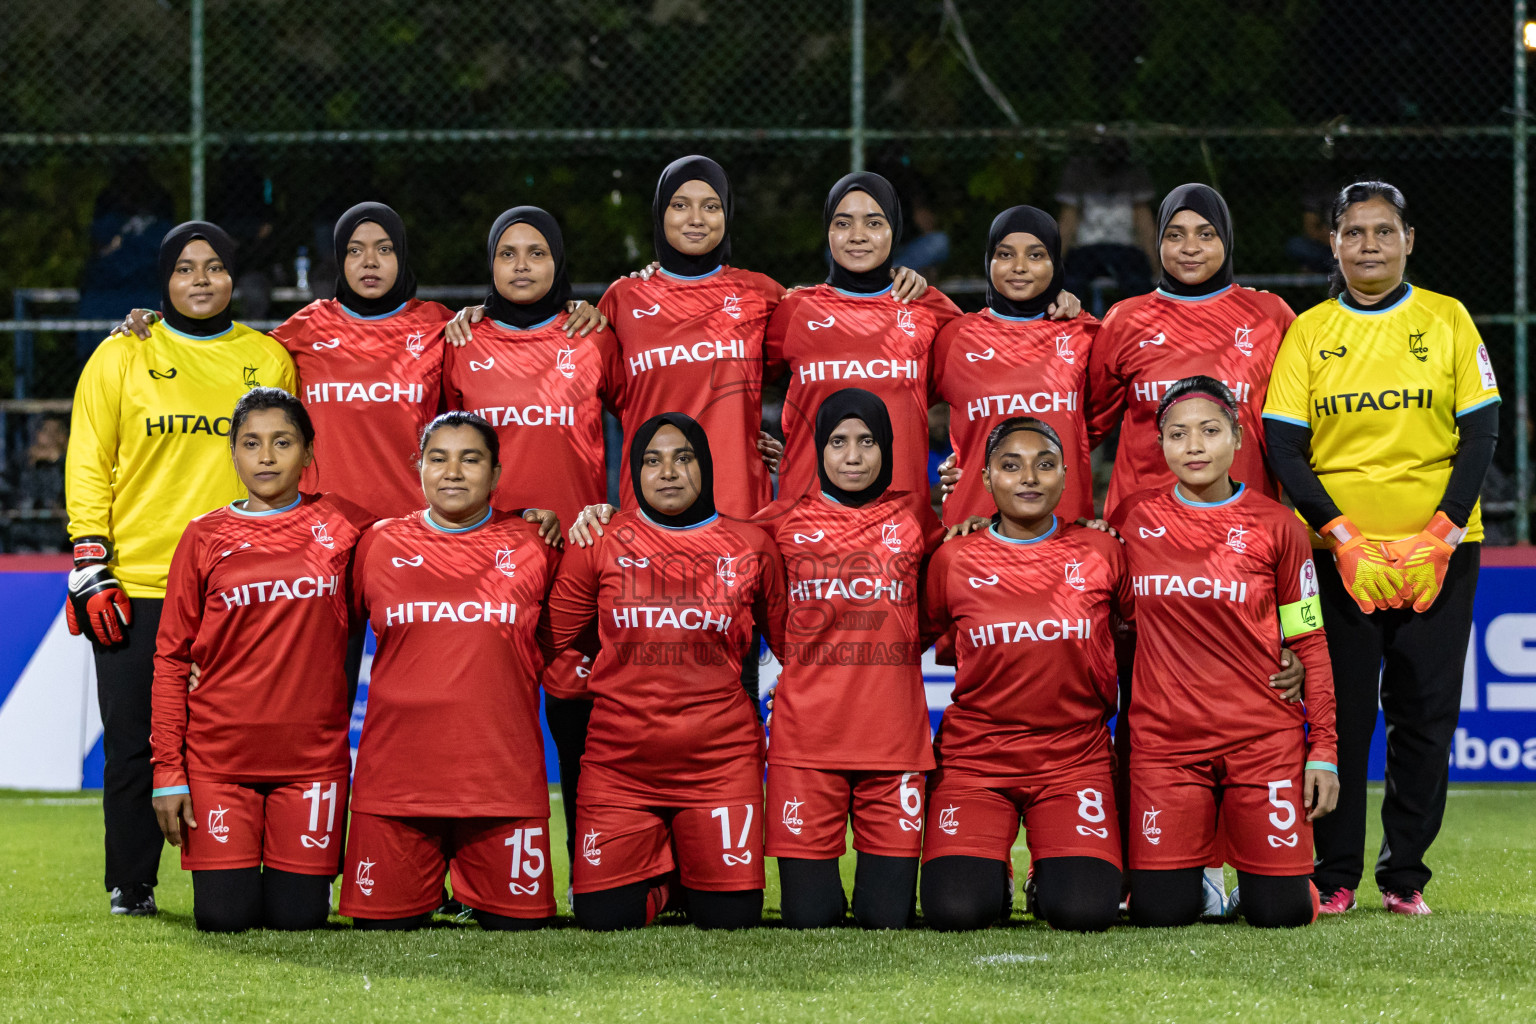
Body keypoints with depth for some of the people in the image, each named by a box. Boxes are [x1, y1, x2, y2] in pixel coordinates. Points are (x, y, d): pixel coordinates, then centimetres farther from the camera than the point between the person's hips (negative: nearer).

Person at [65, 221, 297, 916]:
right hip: (136, 588, -1)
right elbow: (89, 467, 5)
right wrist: (90, 567, -4)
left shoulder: (269, 359, 11)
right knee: (134, 745, 1)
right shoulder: (120, 358, 7)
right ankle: (130, 888, 9)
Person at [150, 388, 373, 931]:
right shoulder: (204, 537, 2)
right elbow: (171, 658, 3)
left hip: (314, 750, 1)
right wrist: (168, 771, -3)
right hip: (220, 751, -1)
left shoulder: (340, 524, 5)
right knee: (224, 917, -6)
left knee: (299, 916, -3)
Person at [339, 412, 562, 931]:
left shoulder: (531, 545, 7)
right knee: (382, 927, 0)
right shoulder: (380, 544, 8)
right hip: (395, 778, 0)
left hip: (503, 779, 0)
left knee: (518, 927, -1)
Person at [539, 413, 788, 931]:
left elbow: (792, 650, 12)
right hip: (619, 763, 0)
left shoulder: (752, 548, 4)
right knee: (604, 920, -5)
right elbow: (551, 641, 10)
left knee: (732, 919, -5)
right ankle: (661, 870, 29)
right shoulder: (601, 544, 2)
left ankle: (694, 863, 30)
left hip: (720, 761, 0)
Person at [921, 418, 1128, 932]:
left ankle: (1053, 872, 16)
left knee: (1085, 911, -20)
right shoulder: (955, 560, 0)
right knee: (956, 910, -20)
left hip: (1074, 758, 0)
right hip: (974, 754, 0)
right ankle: (992, 873, 16)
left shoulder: (1100, 553, 2)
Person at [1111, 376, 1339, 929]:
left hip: (1263, 738, -1)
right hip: (1165, 739, 1)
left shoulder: (1276, 526, 1)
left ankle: (1251, 877, 28)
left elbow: (1309, 645, 4)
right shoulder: (1134, 519, 5)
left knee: (1281, 912, -7)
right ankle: (1205, 882, 27)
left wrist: (1323, 752, 0)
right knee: (1160, 912, -8)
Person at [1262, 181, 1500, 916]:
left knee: (1425, 711, 0)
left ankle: (1405, 873, 10)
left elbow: (1480, 434, 1)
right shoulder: (1308, 332, 5)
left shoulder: (1447, 320, 5)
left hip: (1439, 551, 0)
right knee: (1340, 711, -2)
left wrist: (1442, 534, -10)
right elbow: (1283, 448, -1)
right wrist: (1344, 538, -12)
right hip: (1335, 552, 0)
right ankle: (1333, 875, 6)